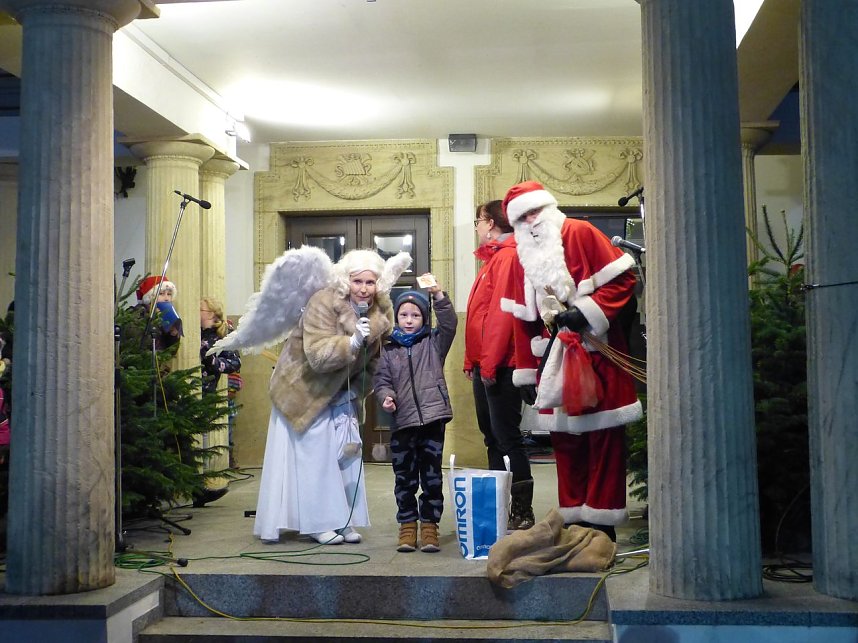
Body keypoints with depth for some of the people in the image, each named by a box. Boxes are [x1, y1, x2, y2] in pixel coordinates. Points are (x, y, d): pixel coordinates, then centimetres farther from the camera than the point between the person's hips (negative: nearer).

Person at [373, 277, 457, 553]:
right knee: (404, 478, 6)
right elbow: (381, 379, 8)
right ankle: (407, 526, 16)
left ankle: (429, 527, 13)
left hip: (433, 417, -1)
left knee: (432, 476, 4)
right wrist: (386, 396, -13)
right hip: (402, 421, 1)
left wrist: (439, 295, -19)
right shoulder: (389, 349, 12)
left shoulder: (434, 343, 8)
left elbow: (449, 324, -7)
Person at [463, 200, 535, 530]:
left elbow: (502, 312, -20)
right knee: (492, 437, 13)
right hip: (485, 365, 10)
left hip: (499, 366, -10)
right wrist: (473, 361, 16)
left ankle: (523, 513, -1)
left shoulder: (507, 257, -12)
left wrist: (489, 363, -21)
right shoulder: (493, 258, 19)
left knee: (507, 438, -7)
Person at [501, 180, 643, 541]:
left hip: (597, 358, -5)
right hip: (555, 362, 6)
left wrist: (587, 310, -19)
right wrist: (525, 372, 12)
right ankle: (574, 520, 16)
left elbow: (622, 279, -9)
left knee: (603, 438, -1)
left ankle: (602, 522, 6)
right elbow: (524, 319, 14)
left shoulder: (581, 234, -4)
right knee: (564, 440, 7)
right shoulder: (524, 257, 13)